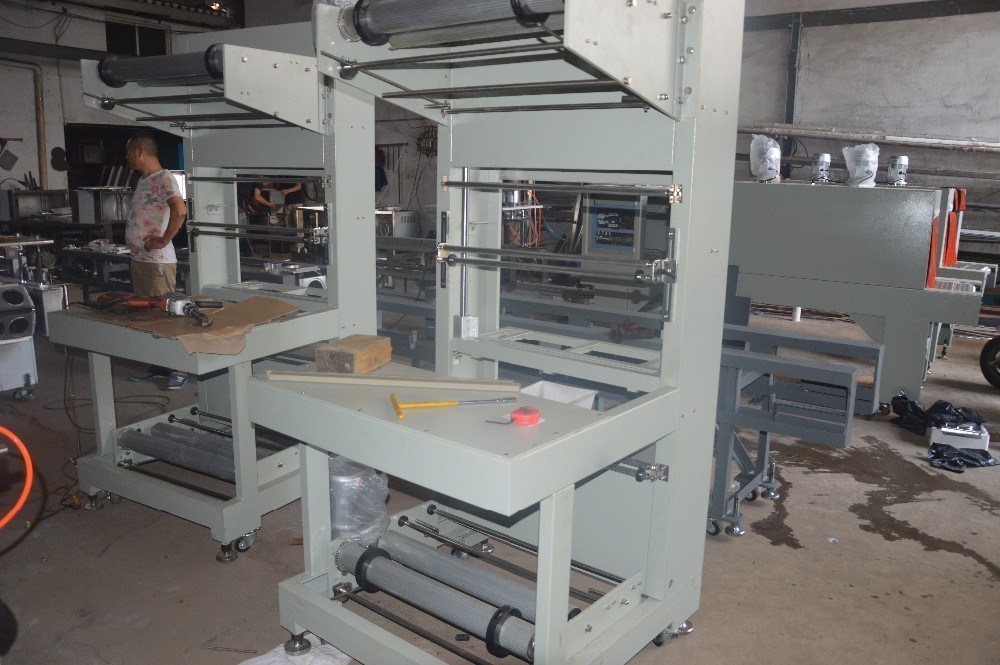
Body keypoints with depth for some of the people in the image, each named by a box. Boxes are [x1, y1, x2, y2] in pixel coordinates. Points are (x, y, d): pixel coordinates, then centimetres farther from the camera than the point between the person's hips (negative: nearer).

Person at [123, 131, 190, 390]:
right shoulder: (143, 179, 15)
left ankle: (179, 369, 3)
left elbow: (180, 211, -31)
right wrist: (135, 240, 15)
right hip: (139, 259, 10)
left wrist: (163, 240, -23)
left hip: (157, 261, -10)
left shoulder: (164, 179, -14)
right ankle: (158, 364, 24)